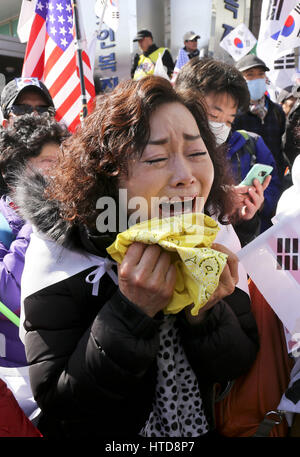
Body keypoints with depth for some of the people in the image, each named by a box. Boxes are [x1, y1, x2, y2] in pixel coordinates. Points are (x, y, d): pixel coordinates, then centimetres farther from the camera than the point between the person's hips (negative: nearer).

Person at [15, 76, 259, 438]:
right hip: (100, 432, -2)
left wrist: (206, 312, -22)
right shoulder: (60, 248, -18)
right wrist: (133, 311, -27)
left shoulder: (214, 236, -10)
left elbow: (239, 368, -4)